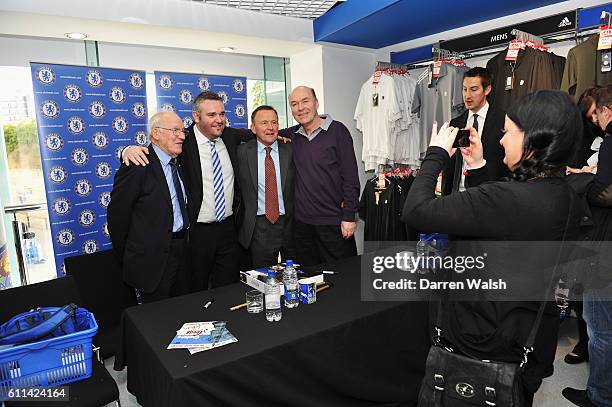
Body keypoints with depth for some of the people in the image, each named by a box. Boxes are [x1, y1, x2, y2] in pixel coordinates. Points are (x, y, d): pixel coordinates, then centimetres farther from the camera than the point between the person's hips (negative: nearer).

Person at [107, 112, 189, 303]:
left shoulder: (178, 163, 9)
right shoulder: (137, 168, -16)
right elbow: (117, 215, -11)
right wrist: (127, 258, -1)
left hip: (182, 252, 7)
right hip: (152, 259, -7)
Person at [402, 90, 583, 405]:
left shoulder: (507, 198, -31)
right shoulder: (567, 199, -2)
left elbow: (415, 211, -28)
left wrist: (436, 153, -15)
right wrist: (477, 167, 5)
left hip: (487, 343, -8)